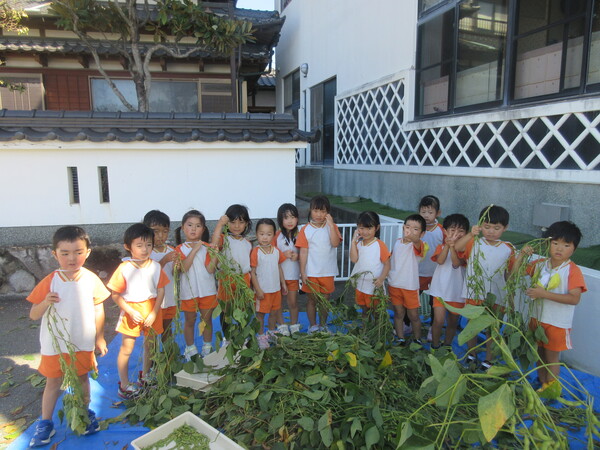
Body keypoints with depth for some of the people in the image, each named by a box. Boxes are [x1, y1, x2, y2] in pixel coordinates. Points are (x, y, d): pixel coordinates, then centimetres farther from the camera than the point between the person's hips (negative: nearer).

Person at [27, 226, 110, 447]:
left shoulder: (91, 280, -11)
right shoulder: (49, 282, -13)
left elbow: (98, 309, -1)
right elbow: (33, 315, -8)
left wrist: (99, 337, 3)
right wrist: (45, 303, -29)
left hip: (83, 343, 1)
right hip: (54, 344, -1)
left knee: (82, 378, 18)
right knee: (53, 382, 13)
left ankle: (85, 414, 38)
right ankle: (45, 424, 31)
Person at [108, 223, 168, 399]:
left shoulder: (155, 267, -5)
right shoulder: (124, 268, -14)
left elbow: (161, 291, -3)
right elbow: (115, 295, -10)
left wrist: (154, 313, -10)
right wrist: (131, 312, -16)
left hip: (151, 311, 4)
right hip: (131, 312, -3)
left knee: (150, 345, 16)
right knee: (126, 349, 4)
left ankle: (145, 375, 38)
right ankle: (124, 384, 19)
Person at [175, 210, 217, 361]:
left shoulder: (206, 247, -1)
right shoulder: (180, 248, -3)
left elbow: (210, 269, -11)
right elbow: (183, 267, -21)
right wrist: (194, 250, -24)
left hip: (207, 290, 1)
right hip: (188, 291, -1)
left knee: (207, 319, 14)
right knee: (190, 321, 13)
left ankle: (207, 348, 30)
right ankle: (190, 349, 30)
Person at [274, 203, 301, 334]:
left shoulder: (299, 235, -1)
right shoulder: (277, 235, -8)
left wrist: (297, 256, -13)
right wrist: (283, 254, -19)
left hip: (293, 275, 1)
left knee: (293, 303, 11)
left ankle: (294, 326, 28)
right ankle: (282, 326, 25)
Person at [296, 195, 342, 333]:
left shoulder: (332, 227, -1)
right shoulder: (305, 230, -5)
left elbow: (335, 243, -18)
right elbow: (303, 252, -6)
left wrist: (331, 224, -22)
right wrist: (303, 272, -9)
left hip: (327, 271, 2)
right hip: (311, 272, -1)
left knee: (325, 299, 14)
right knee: (312, 299, 11)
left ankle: (323, 325, 31)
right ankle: (312, 326, 27)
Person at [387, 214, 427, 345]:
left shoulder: (417, 245, -15)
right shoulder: (397, 242, 2)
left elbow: (417, 243, -41)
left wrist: (413, 238, -63)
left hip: (410, 286, -4)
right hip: (394, 284, 4)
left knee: (413, 315, 8)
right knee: (398, 313, 14)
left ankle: (417, 339, 28)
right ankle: (400, 339, 27)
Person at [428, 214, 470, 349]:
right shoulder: (441, 247, 0)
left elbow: (456, 264, -21)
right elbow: (440, 261, -21)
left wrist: (452, 245, -29)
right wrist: (447, 244, -28)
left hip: (457, 291, 1)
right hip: (440, 289, -1)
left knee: (453, 322, 15)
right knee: (439, 320, -9)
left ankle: (447, 346, 35)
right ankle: (435, 347, 10)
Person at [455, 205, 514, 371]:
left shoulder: (508, 249, -1)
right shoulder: (474, 243, -5)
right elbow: (457, 247, -24)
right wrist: (470, 234, -37)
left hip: (496, 296, 0)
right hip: (474, 293, 0)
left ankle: (488, 359, 29)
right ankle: (470, 355, 34)